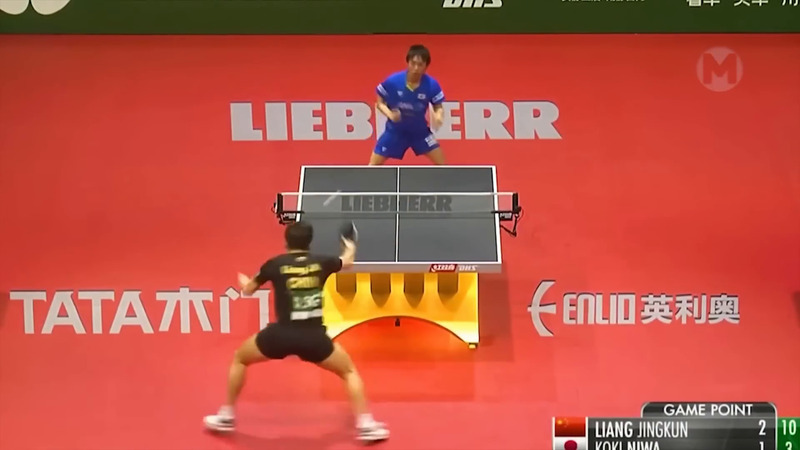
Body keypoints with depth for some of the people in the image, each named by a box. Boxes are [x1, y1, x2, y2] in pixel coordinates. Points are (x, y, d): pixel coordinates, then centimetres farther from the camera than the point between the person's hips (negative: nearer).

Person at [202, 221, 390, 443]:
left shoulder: (275, 264, 3)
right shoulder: (321, 262, 6)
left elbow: (248, 290, 19)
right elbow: (347, 262, 29)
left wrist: (243, 281, 44)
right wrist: (350, 246, 53)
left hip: (281, 334, 0)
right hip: (314, 337, 1)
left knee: (239, 359, 27)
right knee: (349, 371, 23)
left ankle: (226, 417, 31)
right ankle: (365, 425, 11)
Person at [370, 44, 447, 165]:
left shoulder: (432, 85, -19)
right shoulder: (392, 81, -22)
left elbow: (438, 107, -5)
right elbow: (379, 103, -7)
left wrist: (438, 116, -29)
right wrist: (390, 114, -27)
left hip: (420, 131, 1)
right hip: (395, 130, -1)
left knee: (441, 163, -4)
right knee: (373, 166, -1)